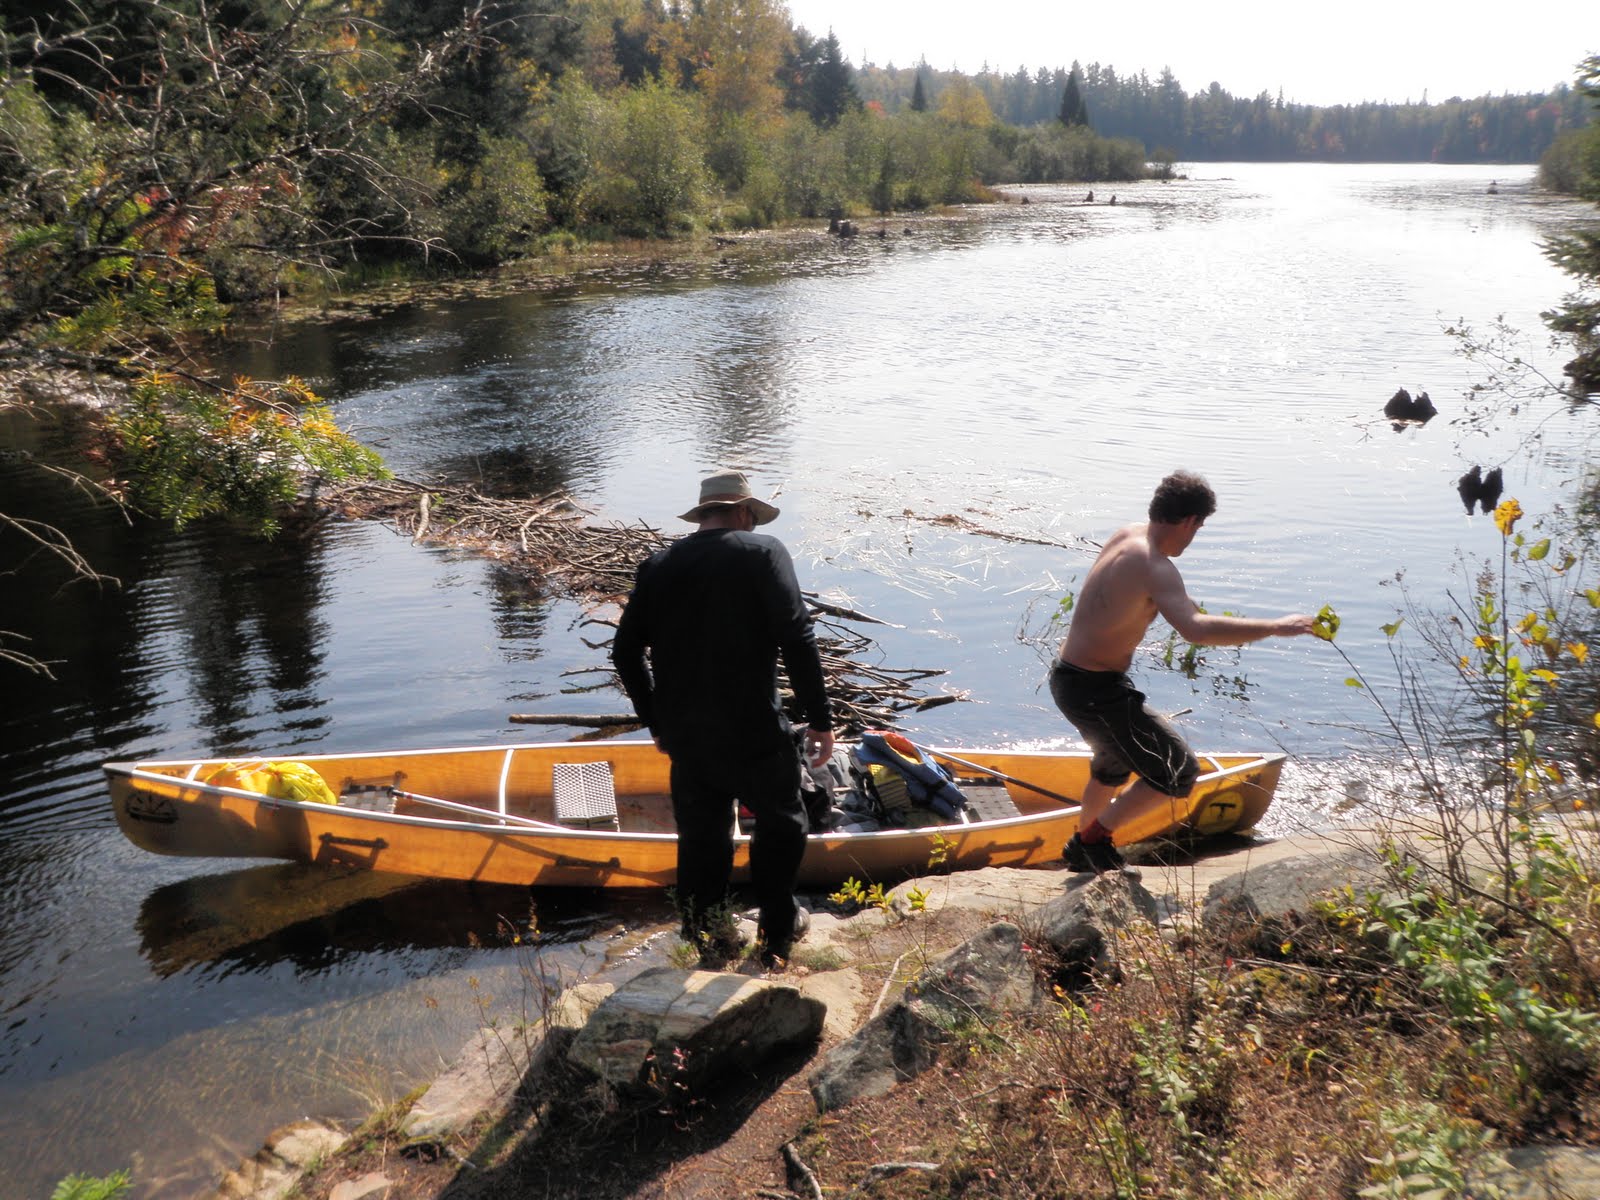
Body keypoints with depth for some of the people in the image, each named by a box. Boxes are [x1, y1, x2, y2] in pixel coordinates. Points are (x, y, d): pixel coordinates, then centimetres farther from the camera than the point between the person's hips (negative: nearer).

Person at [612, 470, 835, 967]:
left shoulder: (657, 566, 8)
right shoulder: (764, 553, -6)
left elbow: (625, 651, 9)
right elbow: (796, 639, -16)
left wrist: (658, 723, 19)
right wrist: (820, 719, -10)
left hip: (683, 738, 4)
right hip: (753, 734, -4)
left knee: (701, 840, 17)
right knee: (780, 825, 18)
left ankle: (707, 946, 28)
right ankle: (776, 935, 28)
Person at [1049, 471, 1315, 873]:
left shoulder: (1126, 535, 4)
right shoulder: (1154, 567, -25)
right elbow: (1196, 630, -40)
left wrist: (1182, 603, 33)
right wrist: (1275, 627, -33)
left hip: (1068, 678, 10)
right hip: (1094, 690, -10)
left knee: (1113, 768, 31)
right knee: (1179, 772, -4)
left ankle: (1083, 851, 49)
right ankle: (1093, 838, 7)